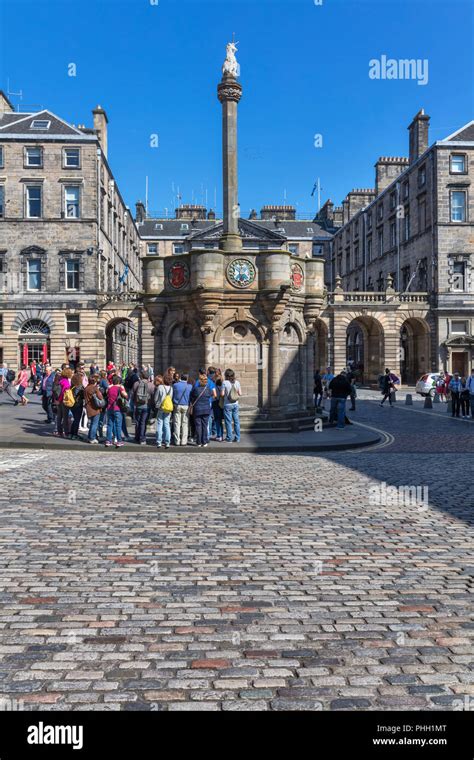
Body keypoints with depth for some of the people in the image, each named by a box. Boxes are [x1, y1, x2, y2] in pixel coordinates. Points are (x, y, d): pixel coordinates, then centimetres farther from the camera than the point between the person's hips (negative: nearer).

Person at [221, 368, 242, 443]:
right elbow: (240, 393, 2)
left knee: (228, 421, 4)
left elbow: (222, 394, -12)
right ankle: (237, 438, 11)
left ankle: (229, 438, 8)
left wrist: (222, 396, 9)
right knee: (236, 421, 9)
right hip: (235, 404, 4)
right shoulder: (237, 382, 1)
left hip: (227, 404, -4)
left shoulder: (225, 382, -10)